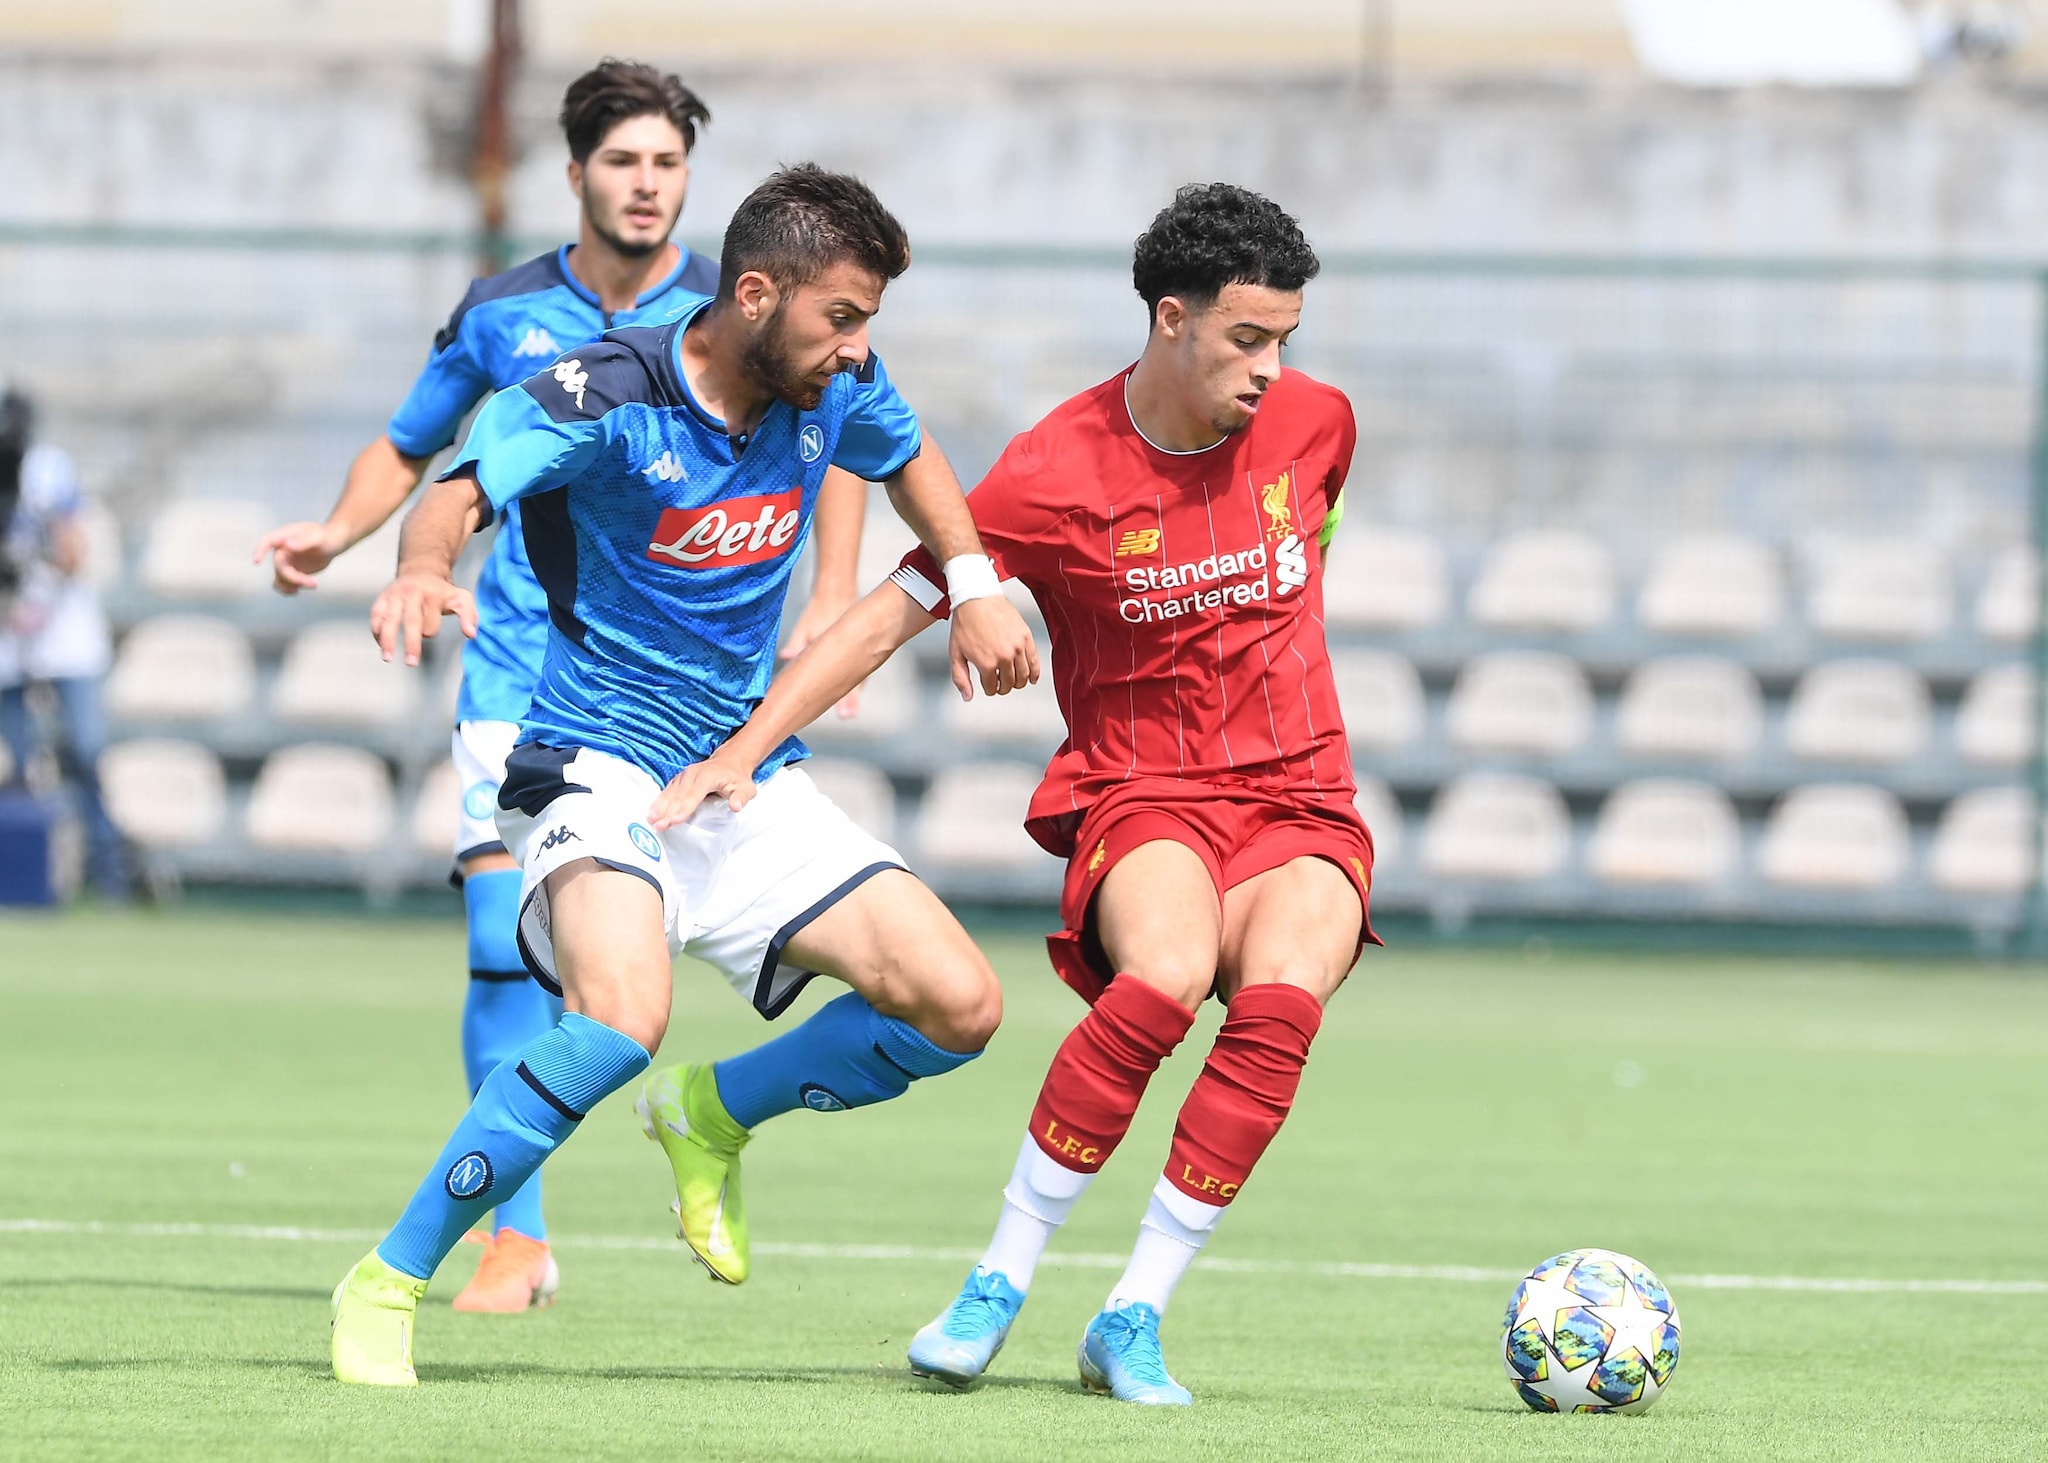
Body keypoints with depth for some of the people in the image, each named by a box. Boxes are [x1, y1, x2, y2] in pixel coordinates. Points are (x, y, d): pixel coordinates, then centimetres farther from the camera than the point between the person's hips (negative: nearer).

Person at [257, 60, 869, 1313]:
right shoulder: (504, 314, 5)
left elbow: (836, 446, 12)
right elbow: (408, 447, 19)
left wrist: (832, 601, 0)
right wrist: (340, 533, 0)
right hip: (522, 660, 1)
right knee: (505, 942, -9)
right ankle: (516, 1238, -2)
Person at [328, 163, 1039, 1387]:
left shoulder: (836, 392, 1)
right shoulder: (608, 396, -17)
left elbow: (909, 457, 24)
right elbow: (462, 492, -30)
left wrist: (973, 586, 10)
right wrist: (425, 567, -52)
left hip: (750, 780, 7)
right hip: (598, 765, -7)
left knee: (959, 1008, -6)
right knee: (624, 1019, -35)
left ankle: (715, 1113, 21)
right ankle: (390, 1286, -21)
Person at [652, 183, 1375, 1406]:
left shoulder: (1315, 422, 0)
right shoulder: (1056, 477, -10)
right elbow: (894, 610, -4)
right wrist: (745, 749, -9)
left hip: (1299, 803, 3)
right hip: (1140, 795, -3)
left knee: (1281, 1001, -30)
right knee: (1164, 980, -35)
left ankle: (1135, 1319, -20)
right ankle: (999, 1287, -18)